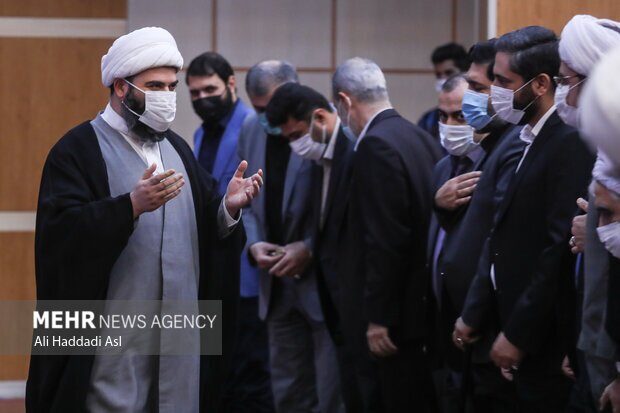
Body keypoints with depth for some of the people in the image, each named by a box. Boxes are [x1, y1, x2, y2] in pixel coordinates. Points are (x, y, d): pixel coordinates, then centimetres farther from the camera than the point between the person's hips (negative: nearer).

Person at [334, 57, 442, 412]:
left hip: (394, 317, -9)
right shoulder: (422, 138, 10)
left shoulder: (376, 146, -16)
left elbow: (387, 239, -21)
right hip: (421, 306, 9)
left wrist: (377, 317, -17)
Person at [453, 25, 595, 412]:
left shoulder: (570, 144, -17)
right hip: (508, 320, 8)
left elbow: (561, 249, -21)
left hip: (543, 338, -8)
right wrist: (473, 313, 10)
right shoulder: (523, 140, 11)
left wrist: (518, 334, -18)